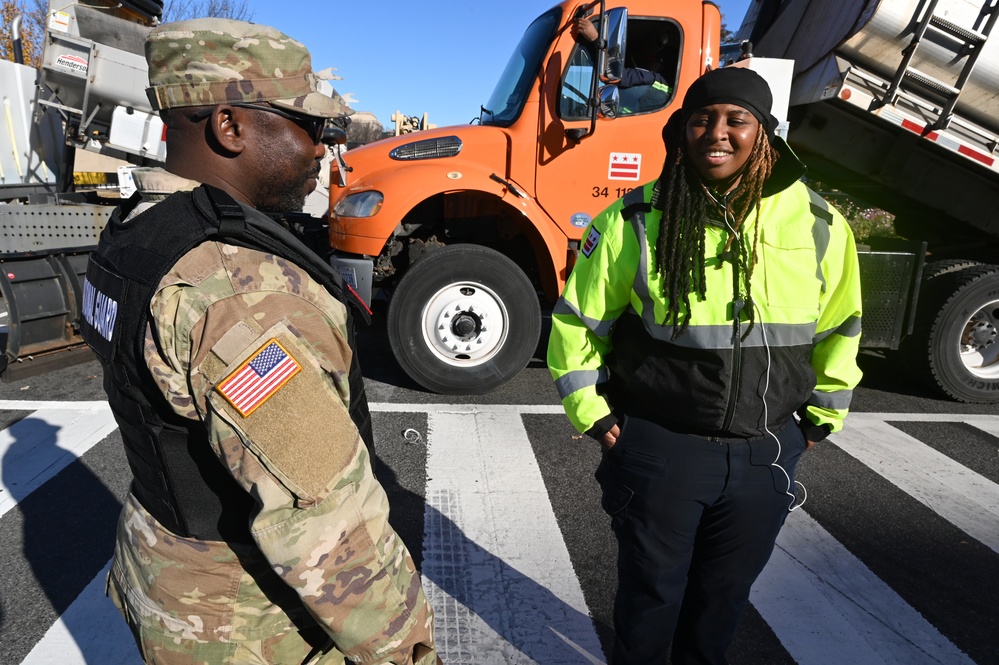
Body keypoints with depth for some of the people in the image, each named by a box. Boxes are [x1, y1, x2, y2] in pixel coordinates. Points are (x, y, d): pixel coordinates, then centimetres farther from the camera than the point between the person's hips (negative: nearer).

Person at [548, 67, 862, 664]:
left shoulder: (817, 223, -3)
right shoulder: (637, 220, -11)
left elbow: (840, 325, 11)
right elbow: (579, 321, -3)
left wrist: (822, 415, 14)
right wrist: (591, 413, -2)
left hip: (767, 452, 3)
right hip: (659, 446, -2)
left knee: (726, 590, 21)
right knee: (651, 588, 14)